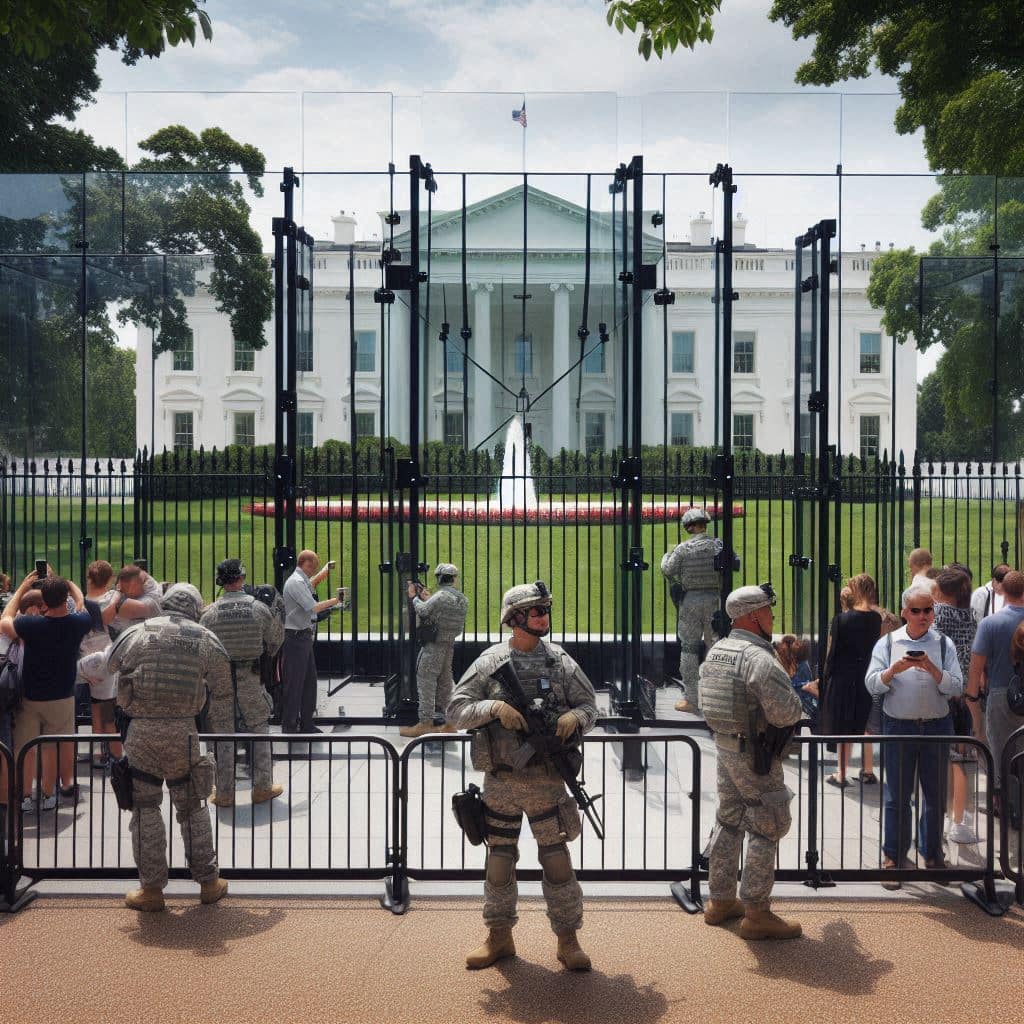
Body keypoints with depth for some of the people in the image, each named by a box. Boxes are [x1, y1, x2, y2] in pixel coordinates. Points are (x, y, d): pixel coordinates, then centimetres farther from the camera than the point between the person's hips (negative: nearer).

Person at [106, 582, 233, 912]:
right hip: (183, 733, 1)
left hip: (142, 730, -1)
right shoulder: (206, 640, 4)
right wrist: (223, 737, 17)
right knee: (192, 808, 13)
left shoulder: (137, 633, 3)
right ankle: (208, 882, 21)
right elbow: (222, 695, 7)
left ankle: (151, 888, 15)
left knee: (145, 809, 10)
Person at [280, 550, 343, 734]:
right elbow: (313, 607, -23)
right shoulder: (296, 582, -17)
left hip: (304, 637, 10)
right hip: (295, 637, -10)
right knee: (294, 684, -5)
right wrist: (335, 601, -11)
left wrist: (326, 570, 42)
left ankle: (306, 723, 23)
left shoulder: (303, 581, 13)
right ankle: (289, 727, 1)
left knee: (309, 680, 14)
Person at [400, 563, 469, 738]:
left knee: (426, 683, -4)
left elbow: (422, 611, -10)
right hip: (450, 645, 8)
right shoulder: (462, 599, 9)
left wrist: (414, 597, 7)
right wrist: (428, 599, 15)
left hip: (433, 646, -8)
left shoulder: (441, 596, -17)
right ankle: (449, 723, 16)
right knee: (445, 684, 13)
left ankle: (425, 723, -5)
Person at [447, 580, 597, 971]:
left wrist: (574, 716, -15)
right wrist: (494, 707, -20)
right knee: (499, 859, 12)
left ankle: (567, 939, 17)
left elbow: (590, 706, 7)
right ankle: (499, 937, 28)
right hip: (500, 781, 0)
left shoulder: (560, 661, 2)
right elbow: (456, 711, -4)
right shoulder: (489, 662, -2)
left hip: (547, 781, 0)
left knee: (557, 859, 2)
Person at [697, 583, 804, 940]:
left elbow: (705, 697, 15)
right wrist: (797, 701, -3)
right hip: (755, 754, -9)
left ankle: (720, 901, 28)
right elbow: (784, 713, -24)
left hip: (724, 746, 9)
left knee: (729, 821, 18)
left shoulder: (715, 651, 6)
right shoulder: (759, 658, -22)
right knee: (768, 828, 1)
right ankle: (756, 914, 6)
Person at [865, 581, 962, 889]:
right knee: (897, 796, 4)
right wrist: (894, 670, -21)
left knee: (936, 795, 11)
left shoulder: (944, 644, 3)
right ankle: (893, 858, 14)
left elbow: (956, 687, -4)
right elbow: (872, 685, -4)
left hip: (936, 726, 1)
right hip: (898, 727, -1)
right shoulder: (887, 643, 1)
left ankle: (932, 854, 28)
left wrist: (932, 669, -19)